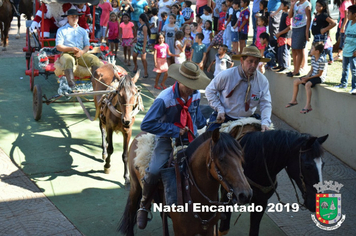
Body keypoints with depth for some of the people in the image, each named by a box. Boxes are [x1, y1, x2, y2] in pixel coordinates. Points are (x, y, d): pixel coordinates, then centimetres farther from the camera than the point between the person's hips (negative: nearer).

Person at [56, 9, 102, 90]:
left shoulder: (83, 31, 24)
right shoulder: (61, 30, 13)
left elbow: (87, 45, 15)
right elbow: (58, 46, 3)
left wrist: (82, 51, -10)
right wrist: (71, 48, -15)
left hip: (81, 54, 3)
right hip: (67, 53, -3)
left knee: (95, 59, -26)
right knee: (68, 60, -40)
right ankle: (71, 85, -46)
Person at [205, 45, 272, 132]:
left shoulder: (263, 80, -6)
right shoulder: (226, 75, -14)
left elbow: (266, 104, -4)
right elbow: (210, 90, -2)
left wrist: (265, 123, -21)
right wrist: (219, 109, -14)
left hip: (248, 118, 3)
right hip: (224, 118, -2)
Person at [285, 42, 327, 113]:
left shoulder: (322, 60, -21)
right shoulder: (313, 57, 5)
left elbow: (319, 74, -19)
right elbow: (312, 70, 11)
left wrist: (308, 78, -19)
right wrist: (306, 76, -7)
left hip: (320, 77, -10)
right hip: (312, 75, 10)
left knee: (307, 84, -36)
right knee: (295, 81, 4)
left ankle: (308, 106, -35)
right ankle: (294, 100, 15)